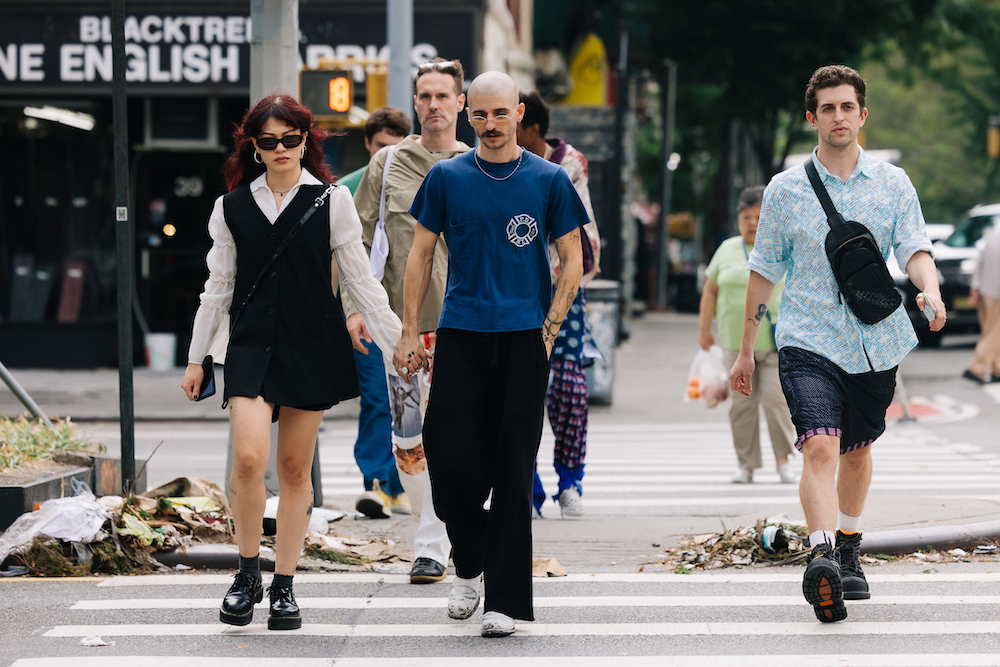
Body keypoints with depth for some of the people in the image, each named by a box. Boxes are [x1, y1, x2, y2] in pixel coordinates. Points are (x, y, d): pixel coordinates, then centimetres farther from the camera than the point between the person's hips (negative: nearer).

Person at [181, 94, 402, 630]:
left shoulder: (332, 201, 2)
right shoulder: (232, 207, 7)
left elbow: (360, 280, 4)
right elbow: (218, 288, 14)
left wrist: (398, 343, 1)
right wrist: (195, 358, 15)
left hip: (311, 345, 0)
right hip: (251, 344, 0)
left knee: (295, 467, 4)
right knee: (248, 457, -17)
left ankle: (284, 587, 14)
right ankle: (248, 573, 1)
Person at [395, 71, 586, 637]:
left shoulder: (549, 180, 4)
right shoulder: (447, 178, 7)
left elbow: (573, 261, 8)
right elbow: (422, 256, 10)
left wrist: (550, 328, -3)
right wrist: (410, 332, 3)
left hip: (525, 337, -1)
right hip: (460, 334, 1)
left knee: (514, 472, -2)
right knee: (449, 455, -6)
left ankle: (505, 599, 2)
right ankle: (469, 566, 20)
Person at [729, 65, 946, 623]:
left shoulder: (893, 183, 5)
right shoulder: (785, 189, 3)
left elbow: (915, 249, -3)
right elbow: (765, 270, 10)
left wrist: (931, 290, -27)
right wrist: (746, 350, 13)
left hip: (876, 344, 2)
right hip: (808, 342, -2)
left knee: (857, 449, 16)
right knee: (820, 447, -21)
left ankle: (849, 550, 37)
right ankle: (821, 557, -36)